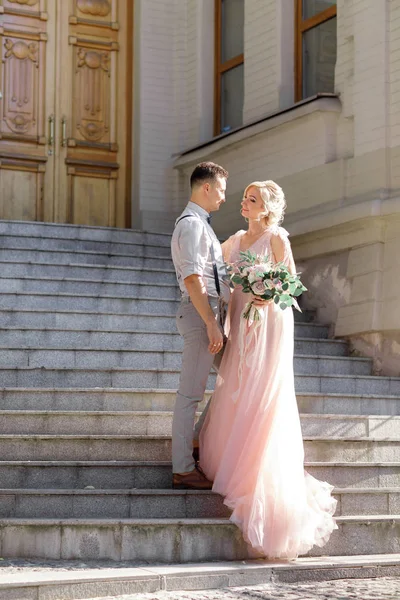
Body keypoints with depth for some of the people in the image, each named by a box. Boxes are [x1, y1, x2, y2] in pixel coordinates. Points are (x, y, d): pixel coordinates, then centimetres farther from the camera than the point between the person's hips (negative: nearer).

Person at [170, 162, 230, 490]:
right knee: (191, 392, -5)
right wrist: (212, 325, -23)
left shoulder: (199, 224, 18)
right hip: (201, 313, -10)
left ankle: (200, 439, 26)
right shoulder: (192, 224, -14)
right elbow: (192, 279, -22)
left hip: (213, 311, 10)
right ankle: (183, 469, 1)